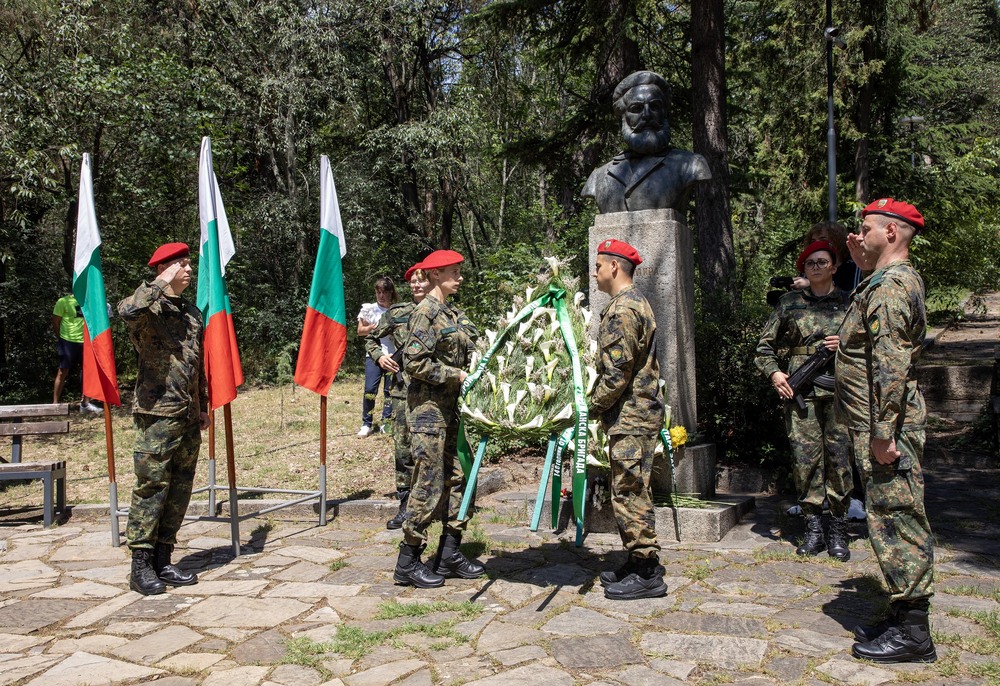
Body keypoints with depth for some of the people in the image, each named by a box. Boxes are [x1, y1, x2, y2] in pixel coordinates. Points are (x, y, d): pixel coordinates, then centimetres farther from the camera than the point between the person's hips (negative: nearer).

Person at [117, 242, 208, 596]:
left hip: (189, 417, 7)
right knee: (151, 488, -5)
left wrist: (203, 406, 21)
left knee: (180, 490, 9)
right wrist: (162, 283, -20)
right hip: (158, 413, -7)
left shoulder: (193, 313, 17)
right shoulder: (150, 307, -5)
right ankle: (141, 568, 4)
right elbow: (128, 311, -32)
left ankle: (162, 561, 18)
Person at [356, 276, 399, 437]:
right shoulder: (369, 309, 7)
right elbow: (360, 331, 7)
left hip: (393, 355, 1)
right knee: (370, 389, -9)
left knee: (390, 390, 2)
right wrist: (373, 327, -11)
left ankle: (386, 423, 12)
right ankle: (366, 424, 1)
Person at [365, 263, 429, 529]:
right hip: (404, 388, 1)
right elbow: (371, 338, 19)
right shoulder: (396, 313, 7)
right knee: (404, 445, 3)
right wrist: (379, 357, 2)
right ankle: (406, 504, 12)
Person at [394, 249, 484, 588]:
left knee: (456, 480, 11)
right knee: (429, 484, -6)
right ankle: (407, 563, 4)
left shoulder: (453, 313, 14)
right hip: (428, 406, -9)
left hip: (448, 407, 9)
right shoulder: (426, 311, -13)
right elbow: (413, 362, -20)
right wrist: (455, 376, -16)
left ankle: (449, 555, 20)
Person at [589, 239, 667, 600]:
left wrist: (593, 404, -7)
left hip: (629, 417, -11)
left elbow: (617, 372, -21)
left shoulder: (621, 309, -16)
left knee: (629, 493, -6)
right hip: (639, 412, 11)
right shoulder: (637, 302, 18)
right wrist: (603, 406, 21)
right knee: (629, 491, 15)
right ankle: (638, 564, 23)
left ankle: (647, 573, 0)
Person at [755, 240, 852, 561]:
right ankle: (813, 530, 9)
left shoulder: (850, 302, 10)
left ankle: (838, 533, 8)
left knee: (839, 459, -3)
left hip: (839, 389, 0)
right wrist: (774, 373, -1)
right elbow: (764, 345, 14)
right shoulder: (790, 302, 11)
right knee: (805, 459, -1)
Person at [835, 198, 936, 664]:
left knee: (897, 519, -5)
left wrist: (882, 432, -25)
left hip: (885, 428, -11)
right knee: (896, 520, 15)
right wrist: (862, 266, 28)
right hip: (880, 424, 11)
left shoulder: (889, 286, -16)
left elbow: (890, 366, -24)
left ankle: (912, 634, 3)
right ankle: (903, 618, 25)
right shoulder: (897, 280, 16)